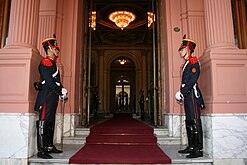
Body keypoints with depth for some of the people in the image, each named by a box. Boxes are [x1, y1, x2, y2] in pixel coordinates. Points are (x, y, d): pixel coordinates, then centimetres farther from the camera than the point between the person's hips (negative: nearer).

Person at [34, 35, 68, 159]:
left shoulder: (53, 63, 22)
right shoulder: (45, 62, -8)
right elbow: (48, 81, -18)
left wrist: (62, 90, 7)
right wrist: (60, 92, -15)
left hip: (53, 97, 10)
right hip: (46, 97, -10)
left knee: (50, 122, 14)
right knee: (43, 122, -7)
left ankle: (49, 146, 24)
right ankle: (41, 150, -1)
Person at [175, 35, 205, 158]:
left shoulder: (193, 61, -7)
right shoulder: (186, 64, 21)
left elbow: (193, 80, -18)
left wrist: (182, 92, -19)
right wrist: (180, 93, 11)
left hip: (193, 94, -10)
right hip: (187, 95, 10)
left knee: (195, 121, -8)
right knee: (189, 122, 12)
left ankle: (199, 149, -1)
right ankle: (191, 147, 22)